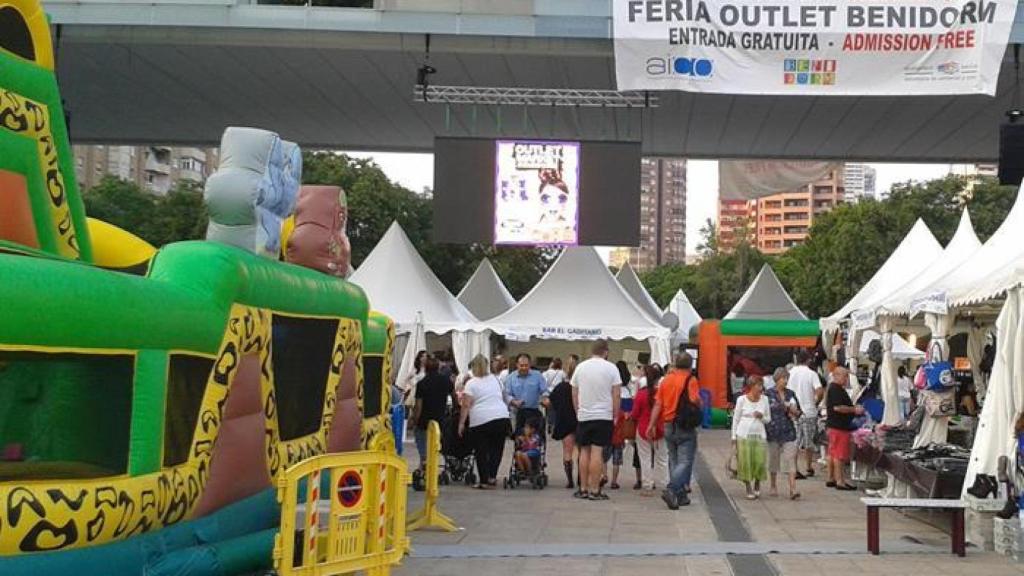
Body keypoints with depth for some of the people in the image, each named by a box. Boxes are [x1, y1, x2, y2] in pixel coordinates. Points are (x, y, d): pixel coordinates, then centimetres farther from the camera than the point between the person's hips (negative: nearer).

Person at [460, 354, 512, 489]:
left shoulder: (471, 383, -2)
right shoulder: (495, 379, 13)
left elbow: (466, 405, -9)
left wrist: (461, 423, -6)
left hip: (481, 421, -4)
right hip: (502, 417, 4)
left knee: (481, 451, 5)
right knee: (496, 448, 14)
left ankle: (485, 481, 6)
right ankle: (492, 476, 5)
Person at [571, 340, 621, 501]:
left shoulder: (580, 367, 6)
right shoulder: (611, 368, -5)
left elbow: (574, 394, 10)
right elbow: (616, 394, -6)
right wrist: (615, 415, 2)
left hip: (584, 416, 3)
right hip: (603, 415, -3)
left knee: (584, 451, 10)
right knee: (597, 452, -5)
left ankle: (583, 489, 12)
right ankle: (594, 490, -5)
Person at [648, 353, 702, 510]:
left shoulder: (666, 380, 7)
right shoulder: (691, 380, -7)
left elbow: (658, 404, 4)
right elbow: (695, 401, -19)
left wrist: (652, 424, 5)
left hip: (668, 425, 6)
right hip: (685, 426, -5)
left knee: (674, 461, 14)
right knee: (685, 462, -5)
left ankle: (681, 496, 18)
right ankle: (671, 490, -23)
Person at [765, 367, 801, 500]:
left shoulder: (790, 393, 9)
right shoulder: (768, 393, -2)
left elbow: (798, 412, 15)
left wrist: (793, 411, -7)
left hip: (789, 431, 2)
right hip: (773, 431, -2)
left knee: (790, 459, -7)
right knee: (773, 459, 10)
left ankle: (793, 489, -12)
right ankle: (774, 487, 26)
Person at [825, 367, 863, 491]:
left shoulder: (833, 388, 18)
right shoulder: (836, 390, -16)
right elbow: (838, 407, -24)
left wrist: (854, 410, 18)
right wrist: (854, 409, -17)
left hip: (833, 425, 11)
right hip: (839, 426, -11)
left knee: (833, 454, 15)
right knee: (840, 455, -9)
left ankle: (832, 479, 22)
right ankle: (840, 482, -8)